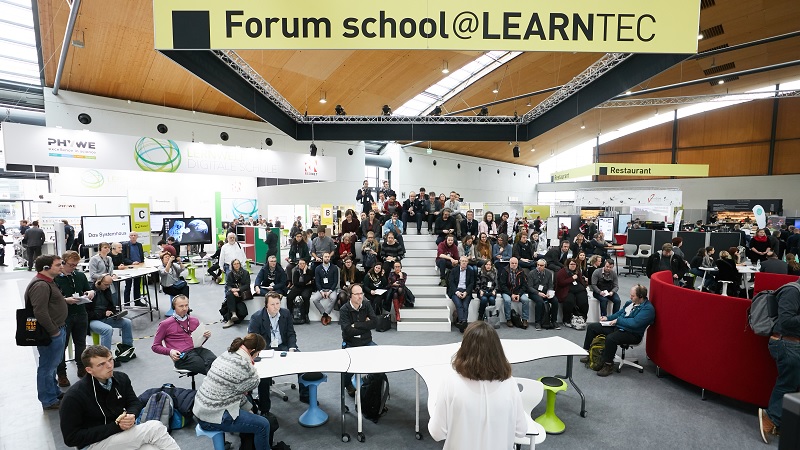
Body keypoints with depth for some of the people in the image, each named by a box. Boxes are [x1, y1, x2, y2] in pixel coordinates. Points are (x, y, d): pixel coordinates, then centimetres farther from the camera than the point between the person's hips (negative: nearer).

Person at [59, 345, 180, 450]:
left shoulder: (121, 378, -2)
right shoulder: (74, 396, -15)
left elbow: (135, 402, 9)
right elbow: (71, 438, -13)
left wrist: (131, 415, -16)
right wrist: (115, 426, -20)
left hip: (123, 433, 5)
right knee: (155, 428, -26)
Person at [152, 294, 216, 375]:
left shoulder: (194, 321, 24)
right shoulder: (165, 324, 13)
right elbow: (155, 346, 16)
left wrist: (206, 336, 8)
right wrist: (170, 351, -4)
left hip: (198, 349, 3)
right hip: (182, 356, -3)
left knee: (214, 361, -35)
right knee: (207, 367, -36)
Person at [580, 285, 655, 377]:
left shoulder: (648, 308, -16)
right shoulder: (631, 302, 12)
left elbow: (634, 323, -27)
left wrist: (618, 320, -17)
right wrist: (608, 318, 11)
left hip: (632, 334, -9)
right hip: (617, 326, 9)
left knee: (610, 338, -37)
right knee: (591, 327, 4)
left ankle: (608, 364, -18)